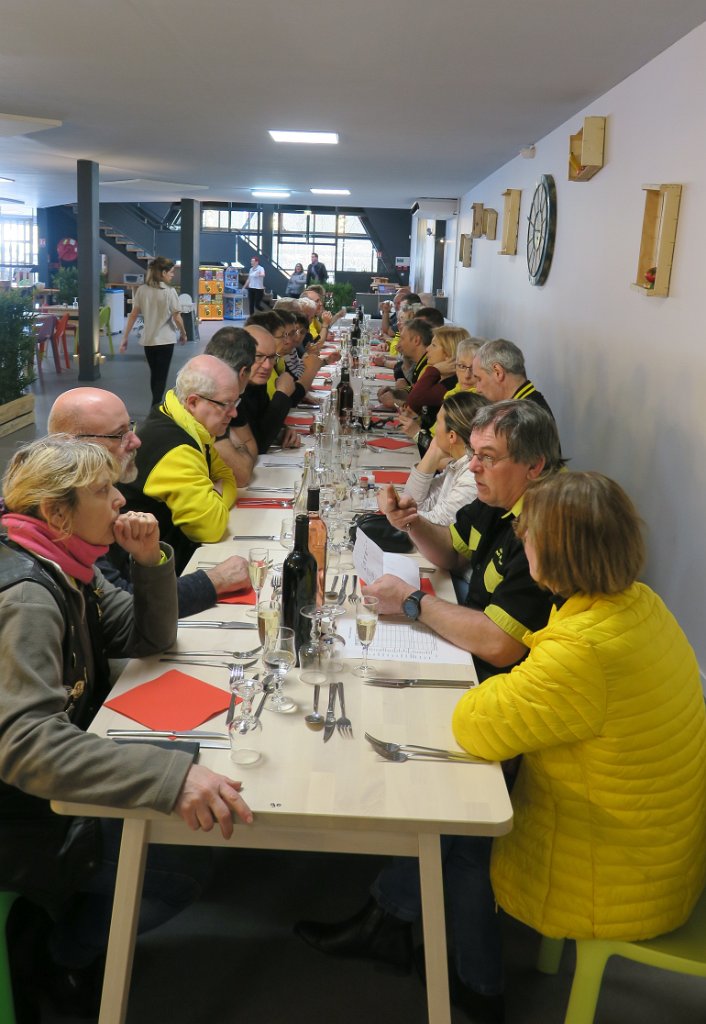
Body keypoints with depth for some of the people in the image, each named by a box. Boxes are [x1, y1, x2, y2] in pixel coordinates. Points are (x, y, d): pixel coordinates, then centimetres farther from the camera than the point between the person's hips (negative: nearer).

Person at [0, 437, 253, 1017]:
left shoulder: (67, 567, 1)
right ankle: (54, 961, 13)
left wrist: (151, 560, -12)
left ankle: (56, 918, 26)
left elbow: (150, 639, 7)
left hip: (53, 779, 9)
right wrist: (170, 775, -50)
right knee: (181, 872, -13)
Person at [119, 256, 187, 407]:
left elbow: (133, 315, 1)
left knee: (154, 375, 20)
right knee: (161, 377, 2)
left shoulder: (142, 290, 0)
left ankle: (155, 408, 32)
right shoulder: (169, 291, -12)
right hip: (165, 340, -5)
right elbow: (177, 318, -11)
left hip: (148, 340, 5)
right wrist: (183, 334, 6)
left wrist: (125, 338, 6)